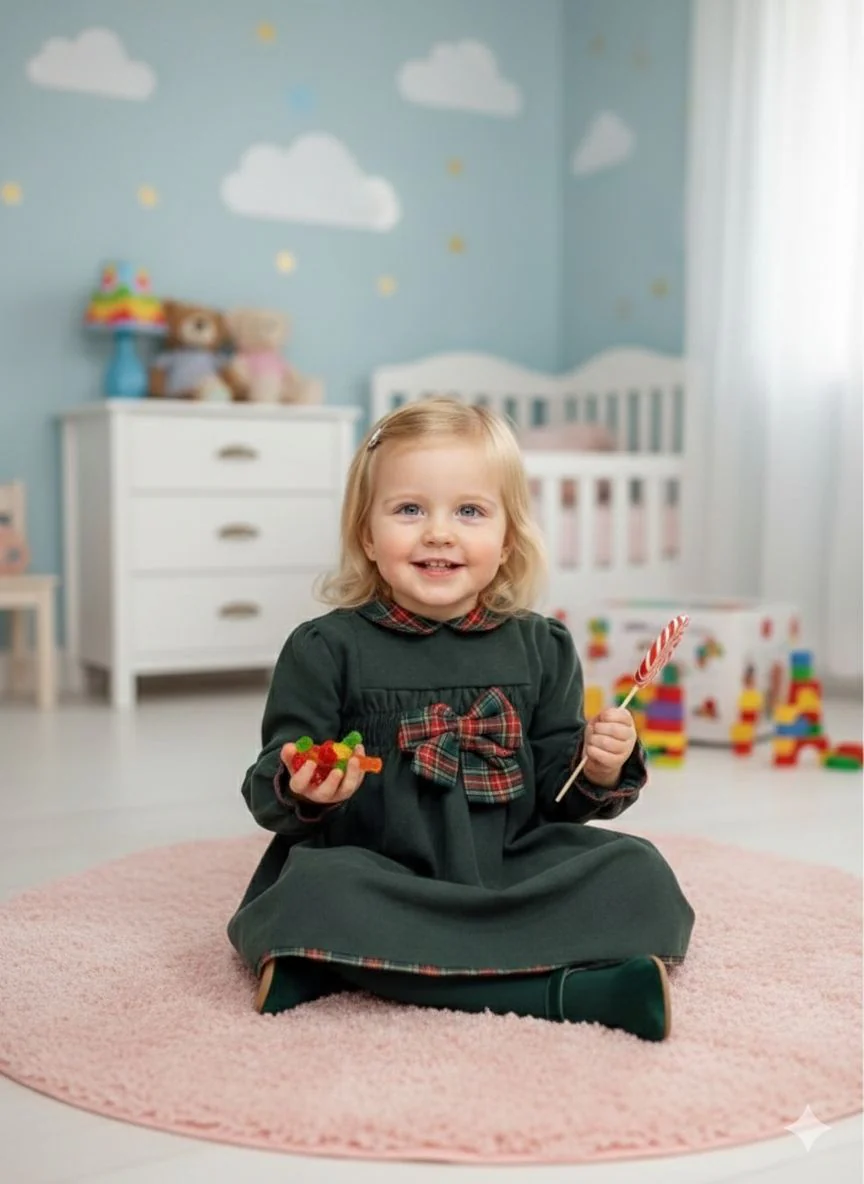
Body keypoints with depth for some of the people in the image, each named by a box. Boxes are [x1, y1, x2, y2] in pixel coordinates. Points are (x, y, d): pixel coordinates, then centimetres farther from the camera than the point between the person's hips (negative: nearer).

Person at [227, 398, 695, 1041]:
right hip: (374, 878, -3)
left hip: (510, 871, 3)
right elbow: (269, 790, -3)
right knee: (314, 889, -33)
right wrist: (303, 791, -25)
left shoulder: (541, 647, 6)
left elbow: (556, 792, 10)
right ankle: (557, 987, -35)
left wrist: (601, 769, -11)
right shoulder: (326, 649, -2)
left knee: (638, 873, -16)